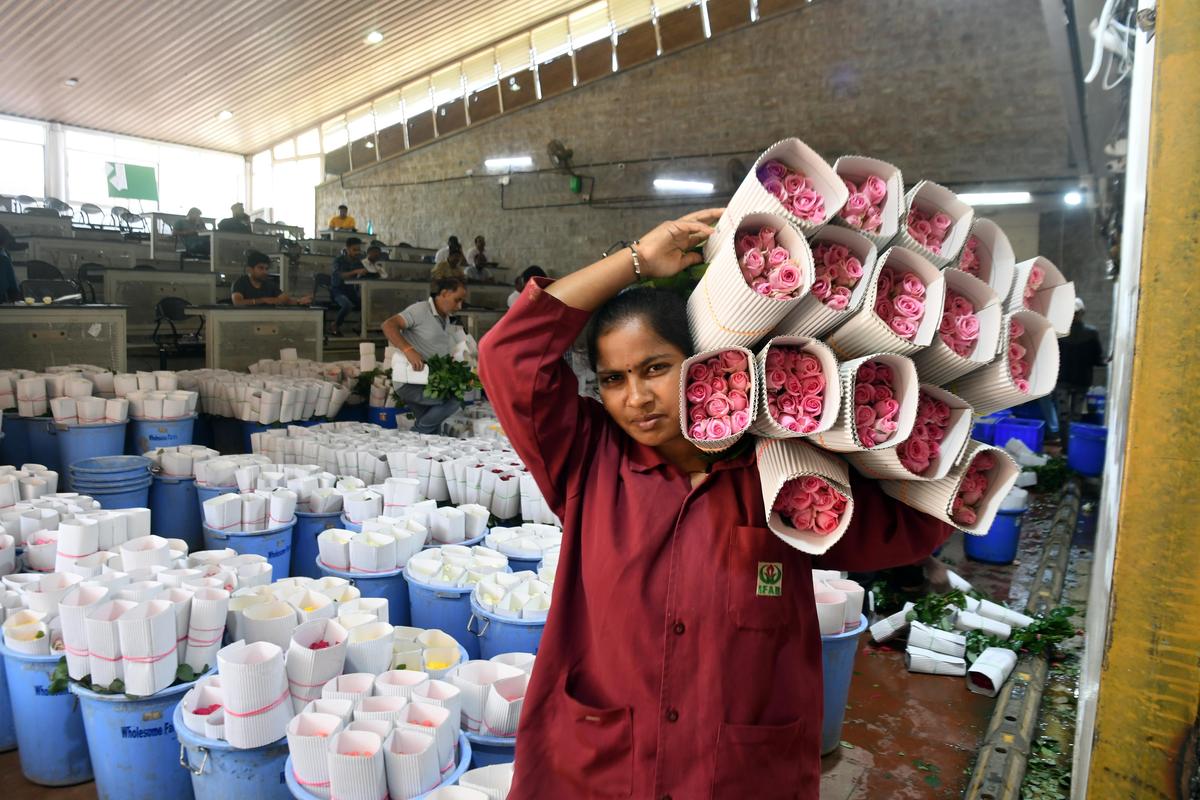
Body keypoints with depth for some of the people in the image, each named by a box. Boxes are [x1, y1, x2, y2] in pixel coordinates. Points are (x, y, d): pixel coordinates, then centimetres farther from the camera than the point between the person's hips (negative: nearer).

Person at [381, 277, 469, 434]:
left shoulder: (446, 320, 17)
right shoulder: (421, 309, -9)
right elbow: (388, 325, -21)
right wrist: (408, 350, -34)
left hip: (431, 384, 8)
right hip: (410, 384, -8)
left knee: (434, 433, 5)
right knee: (454, 398, -23)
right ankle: (415, 435, -12)